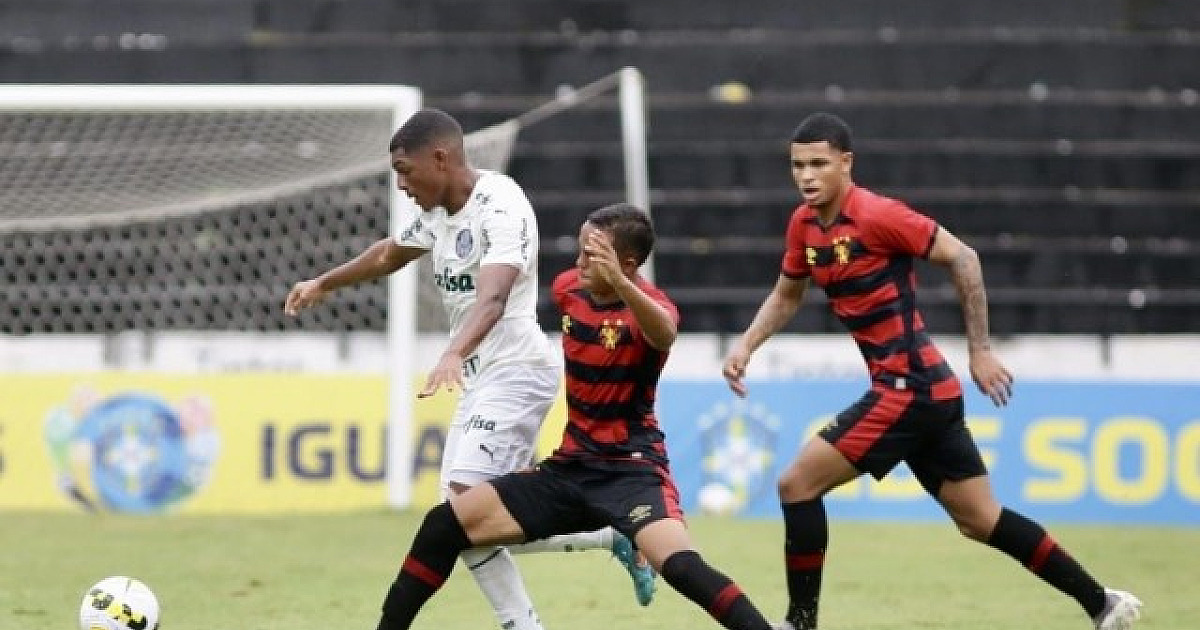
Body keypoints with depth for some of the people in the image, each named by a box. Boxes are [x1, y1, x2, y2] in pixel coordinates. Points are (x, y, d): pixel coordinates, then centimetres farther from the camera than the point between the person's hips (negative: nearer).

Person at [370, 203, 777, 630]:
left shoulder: (649, 306, -17)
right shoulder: (567, 288, 1)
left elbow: (664, 335, -44)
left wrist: (617, 281, -61)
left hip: (633, 470, -6)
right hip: (569, 468, 6)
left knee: (681, 567, -32)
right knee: (444, 524, -2)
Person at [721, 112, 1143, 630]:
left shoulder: (876, 215, -15)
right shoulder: (804, 224, 9)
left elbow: (962, 258, -13)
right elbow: (786, 296, 24)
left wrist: (980, 349, -12)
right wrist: (745, 345, 8)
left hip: (908, 387, -9)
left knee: (797, 484, -7)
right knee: (981, 521, 12)